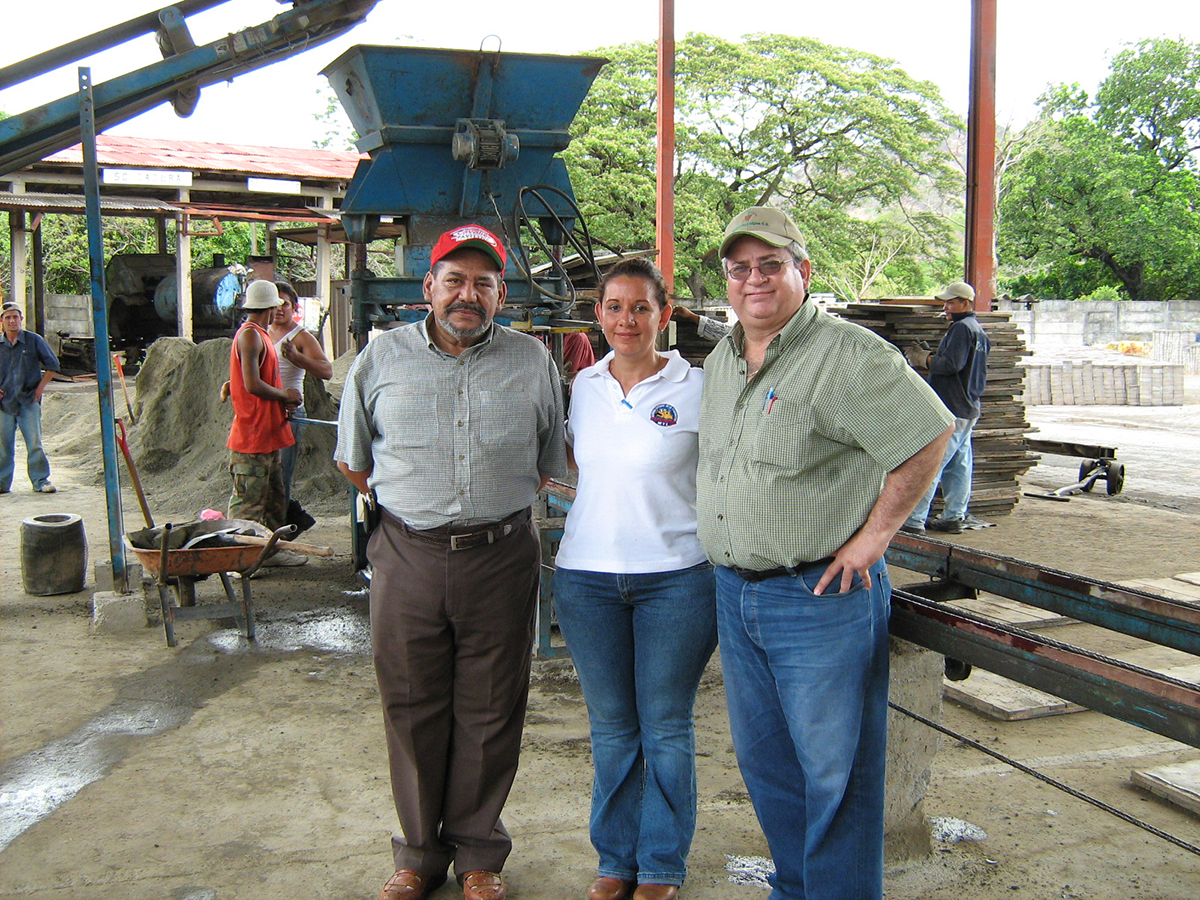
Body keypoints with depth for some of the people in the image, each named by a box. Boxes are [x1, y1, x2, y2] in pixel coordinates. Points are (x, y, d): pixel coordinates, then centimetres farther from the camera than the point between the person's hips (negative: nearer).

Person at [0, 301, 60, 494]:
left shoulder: (34, 340, 0)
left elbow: (52, 364, 7)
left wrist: (41, 387, 0)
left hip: (29, 400, -2)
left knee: (34, 442, -2)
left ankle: (41, 481, 5)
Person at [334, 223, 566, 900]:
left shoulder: (532, 361, 5)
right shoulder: (384, 356, 4)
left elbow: (548, 465, 14)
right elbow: (353, 460, 14)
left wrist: (495, 509, 10)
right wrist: (417, 507, 12)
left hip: (501, 558, 0)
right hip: (407, 558, 1)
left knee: (489, 714, 8)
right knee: (412, 710, 10)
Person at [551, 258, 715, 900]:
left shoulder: (698, 389, -6)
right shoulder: (583, 385, 6)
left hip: (674, 577, -3)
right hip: (587, 577, 4)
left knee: (666, 727, 7)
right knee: (610, 726, 13)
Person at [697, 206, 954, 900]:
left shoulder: (847, 354, -13)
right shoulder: (719, 362, 12)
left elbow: (930, 435, -16)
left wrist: (875, 534, -15)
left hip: (823, 594, -8)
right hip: (735, 594, 8)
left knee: (834, 772, 4)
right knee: (764, 763, 19)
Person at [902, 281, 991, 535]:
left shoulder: (961, 328, -12)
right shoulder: (979, 330, 19)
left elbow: (951, 364, -23)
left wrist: (924, 359, -8)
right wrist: (926, 359, 14)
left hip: (951, 408, -11)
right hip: (969, 409, 11)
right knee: (959, 464, 12)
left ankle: (914, 520, -12)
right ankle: (954, 517, 17)